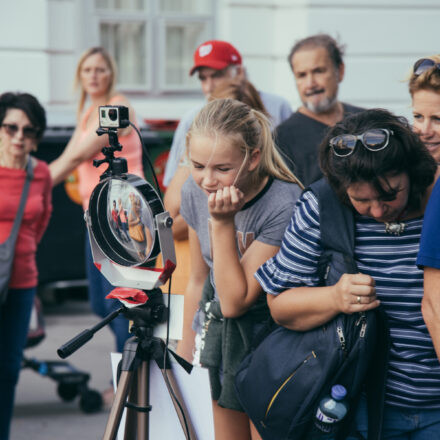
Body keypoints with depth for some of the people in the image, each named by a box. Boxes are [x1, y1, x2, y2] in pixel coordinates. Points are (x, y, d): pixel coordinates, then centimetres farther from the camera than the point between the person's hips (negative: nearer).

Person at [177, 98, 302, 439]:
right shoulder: (195, 192, -7)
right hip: (218, 334, 5)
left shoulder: (284, 205, -26)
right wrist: (185, 352, 15)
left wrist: (223, 222, -28)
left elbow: (235, 302, -25)